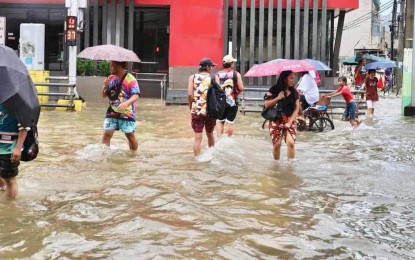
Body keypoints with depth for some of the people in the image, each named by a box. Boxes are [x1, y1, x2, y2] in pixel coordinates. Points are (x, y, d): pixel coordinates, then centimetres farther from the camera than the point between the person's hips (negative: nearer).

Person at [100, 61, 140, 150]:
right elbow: (103, 95, 12)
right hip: (112, 113, 5)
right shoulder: (111, 78, 6)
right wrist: (105, 86, -9)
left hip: (127, 113, -4)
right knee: (106, 134, -5)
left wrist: (127, 103, -42)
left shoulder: (130, 79, -13)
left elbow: (136, 96, -22)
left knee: (131, 136, 3)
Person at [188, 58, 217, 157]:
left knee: (197, 137, 1)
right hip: (210, 110, 0)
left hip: (196, 111, 0)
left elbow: (190, 94, -6)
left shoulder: (193, 77, 2)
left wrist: (191, 107, 6)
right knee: (210, 134, 20)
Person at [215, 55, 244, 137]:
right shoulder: (236, 74, -5)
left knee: (220, 121, 14)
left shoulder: (218, 74, -3)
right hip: (232, 101, -1)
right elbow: (241, 88, -8)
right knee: (230, 122, 5)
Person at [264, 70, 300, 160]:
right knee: (276, 144, -5)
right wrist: (278, 98, -17)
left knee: (291, 142, -17)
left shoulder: (294, 92, 8)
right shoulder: (275, 90, -1)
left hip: (290, 120, 2)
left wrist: (290, 122, -6)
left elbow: (296, 108, 4)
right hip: (276, 120, -2)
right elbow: (266, 104, -5)